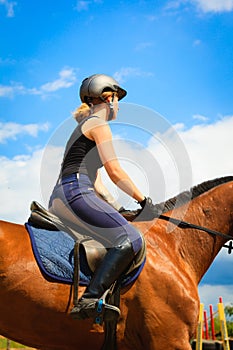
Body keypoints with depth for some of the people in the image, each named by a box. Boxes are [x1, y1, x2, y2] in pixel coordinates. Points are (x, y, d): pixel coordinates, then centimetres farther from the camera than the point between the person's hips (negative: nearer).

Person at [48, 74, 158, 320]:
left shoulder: (85, 127, 29)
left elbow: (95, 180, 27)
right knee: (129, 240, -19)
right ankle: (89, 300, -27)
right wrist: (144, 200, 2)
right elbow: (115, 172, -7)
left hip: (59, 199, 11)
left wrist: (116, 208, 19)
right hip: (75, 193, -11)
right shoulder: (98, 124, 0)